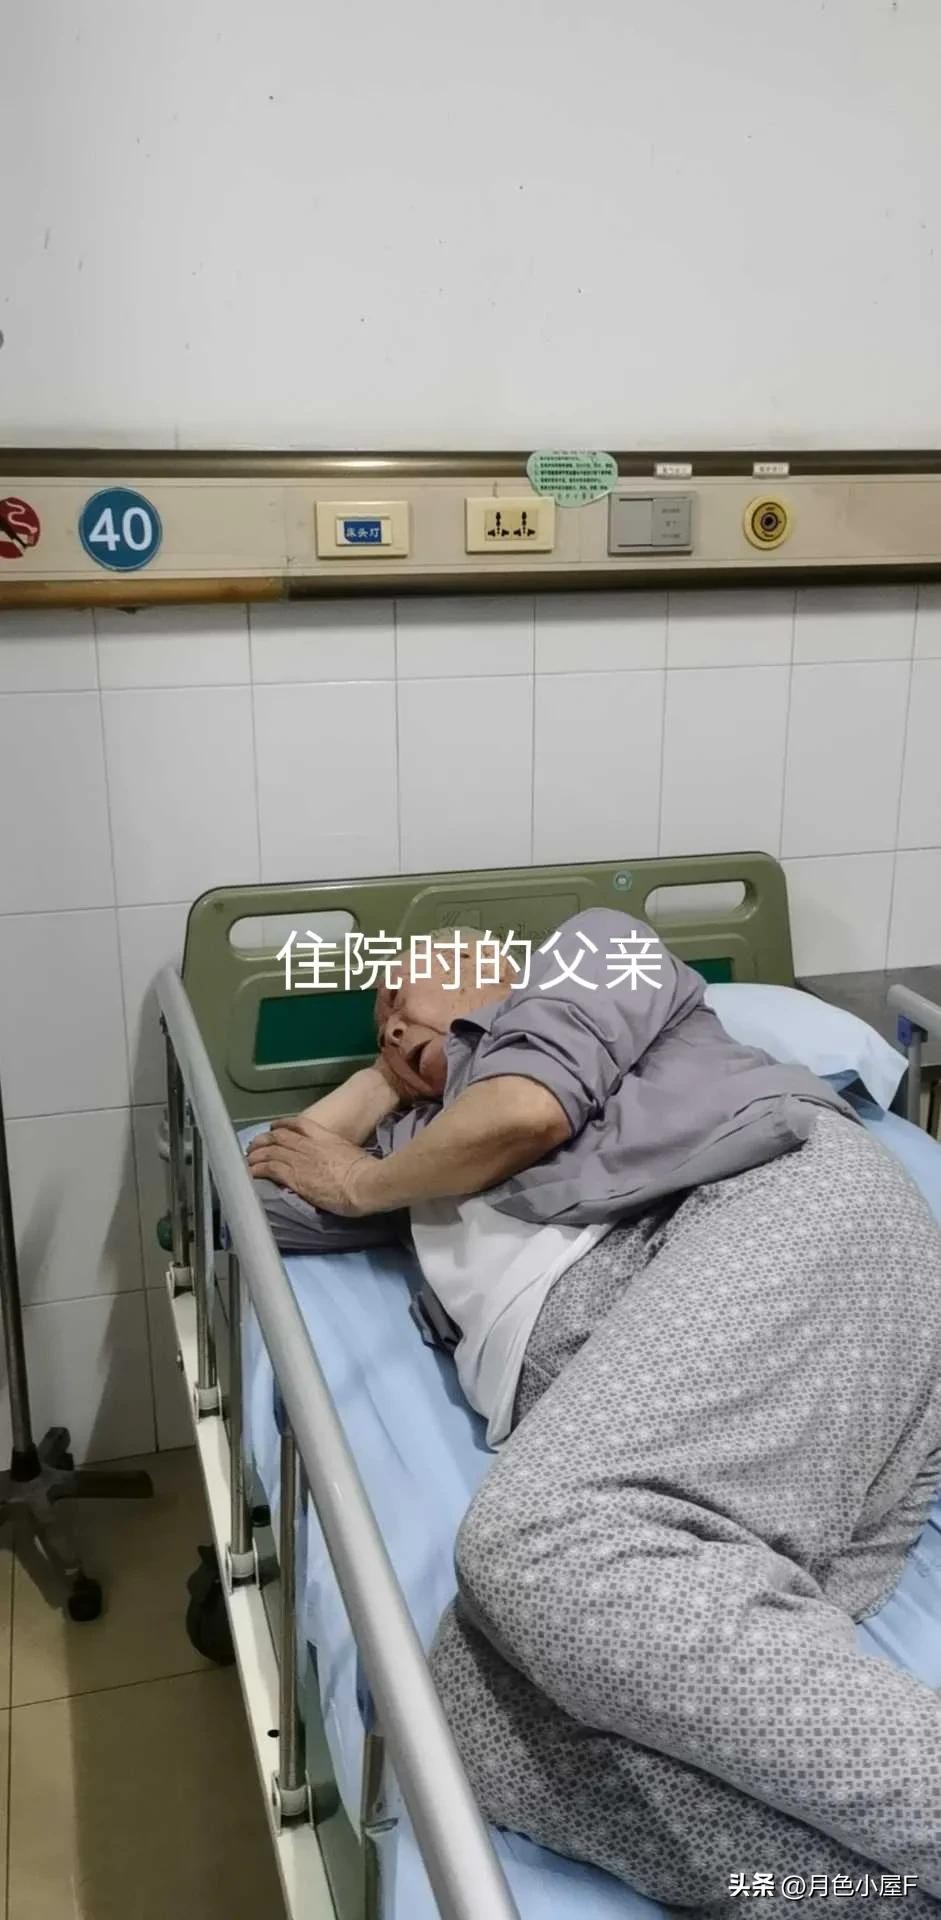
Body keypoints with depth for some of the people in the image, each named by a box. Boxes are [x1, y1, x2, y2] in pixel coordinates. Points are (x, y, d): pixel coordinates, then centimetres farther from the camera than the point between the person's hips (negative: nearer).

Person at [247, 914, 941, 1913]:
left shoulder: (590, 946, 25)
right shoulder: (432, 1139, 43)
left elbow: (527, 1113, 6)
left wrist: (363, 1183, 23)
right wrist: (383, 1083, 46)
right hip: (637, 1398, 6)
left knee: (545, 1542, -35)